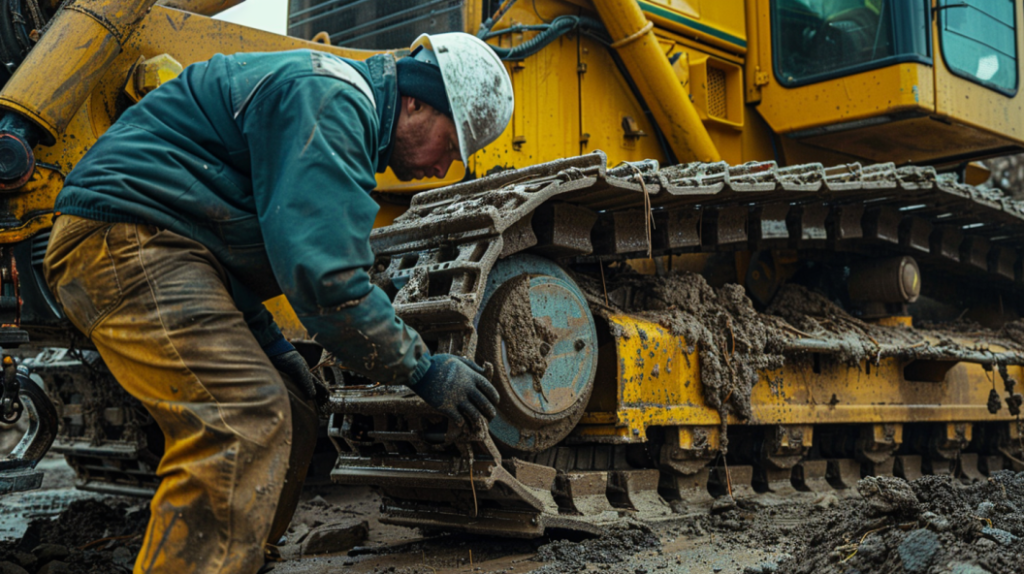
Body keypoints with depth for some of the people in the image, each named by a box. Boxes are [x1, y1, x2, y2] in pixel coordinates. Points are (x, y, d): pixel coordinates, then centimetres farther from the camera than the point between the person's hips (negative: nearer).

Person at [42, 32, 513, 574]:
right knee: (241, 421, -23)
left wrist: (269, 344, 15)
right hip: (125, 233, -11)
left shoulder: (342, 109, 19)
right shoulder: (331, 102, -15)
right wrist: (423, 370, -15)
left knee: (287, 421, 8)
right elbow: (323, 279, -24)